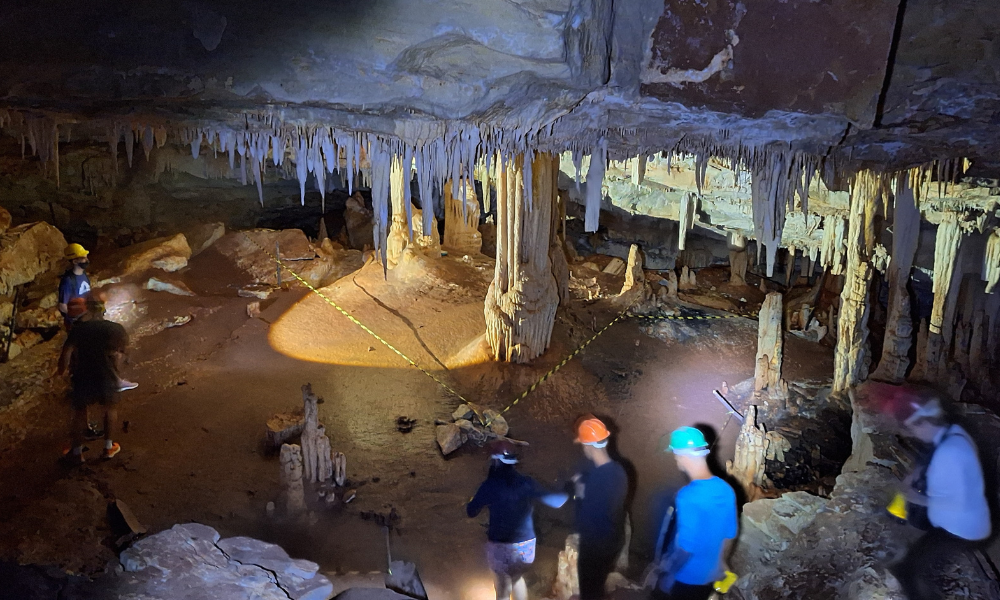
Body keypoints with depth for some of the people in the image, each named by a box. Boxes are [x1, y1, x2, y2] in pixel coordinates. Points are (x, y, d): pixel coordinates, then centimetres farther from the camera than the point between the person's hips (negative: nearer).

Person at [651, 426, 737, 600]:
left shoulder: (688, 497, -29)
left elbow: (687, 547, -26)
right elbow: (729, 536, 5)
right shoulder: (726, 490, -7)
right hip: (710, 574, 6)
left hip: (686, 577, -6)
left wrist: (668, 574, -13)